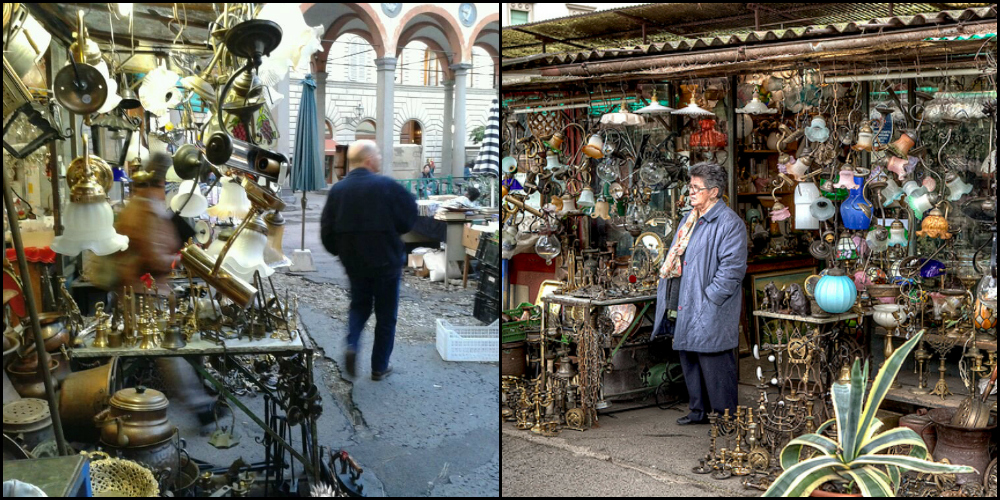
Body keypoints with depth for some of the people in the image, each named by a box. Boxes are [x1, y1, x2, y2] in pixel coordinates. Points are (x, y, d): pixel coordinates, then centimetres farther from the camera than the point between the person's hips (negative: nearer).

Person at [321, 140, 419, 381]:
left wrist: (340, 251, 17)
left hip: (353, 262, 4)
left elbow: (327, 230, 1)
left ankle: (351, 344, -2)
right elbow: (409, 221, -9)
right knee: (385, 314, 10)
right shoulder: (387, 186, -15)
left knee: (359, 305, 23)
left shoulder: (337, 190, -1)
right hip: (385, 261, -4)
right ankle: (379, 367, 16)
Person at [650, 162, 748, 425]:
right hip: (684, 306, 9)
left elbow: (732, 268, -18)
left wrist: (708, 300, -20)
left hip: (710, 314, -9)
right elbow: (674, 257, 27)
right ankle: (699, 410, 28)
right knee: (689, 359, 15)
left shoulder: (729, 223, -12)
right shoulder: (689, 219, 17)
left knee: (715, 364, -3)